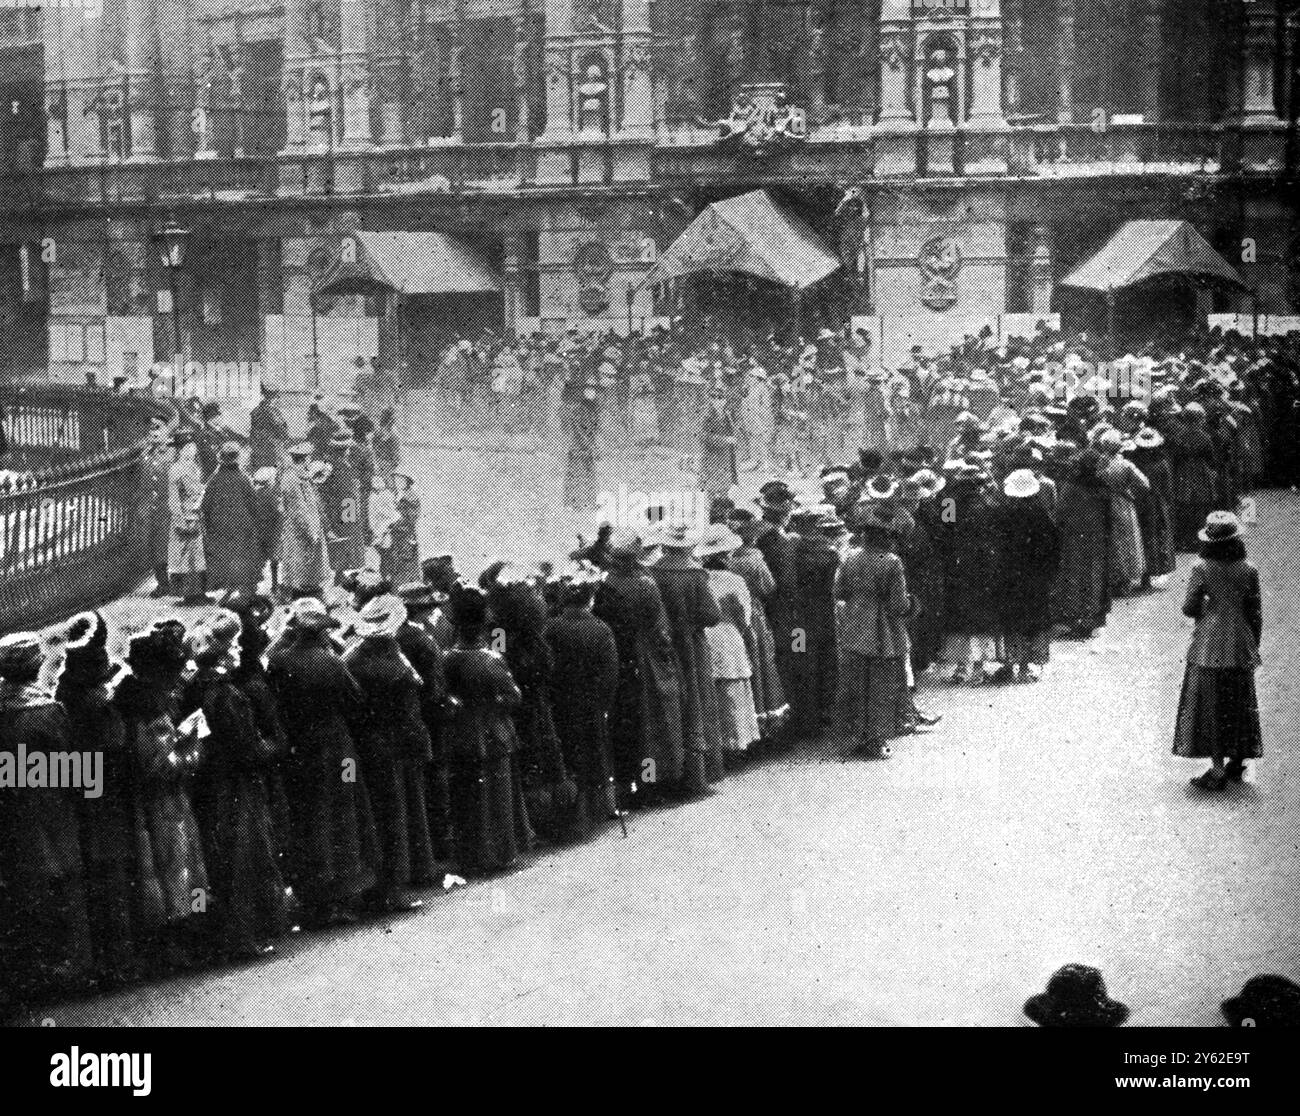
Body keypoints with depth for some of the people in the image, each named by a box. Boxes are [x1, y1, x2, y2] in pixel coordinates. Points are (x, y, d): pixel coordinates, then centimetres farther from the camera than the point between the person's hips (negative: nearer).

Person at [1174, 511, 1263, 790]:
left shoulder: (1201, 568, -11)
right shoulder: (1248, 571, -3)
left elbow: (1189, 608, -9)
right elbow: (1255, 614, 1)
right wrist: (1254, 646, 13)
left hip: (1209, 645, -3)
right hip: (1240, 646, 3)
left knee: (1211, 706, 3)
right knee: (1240, 704, 16)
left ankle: (1218, 769, 1)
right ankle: (1238, 760, 25)